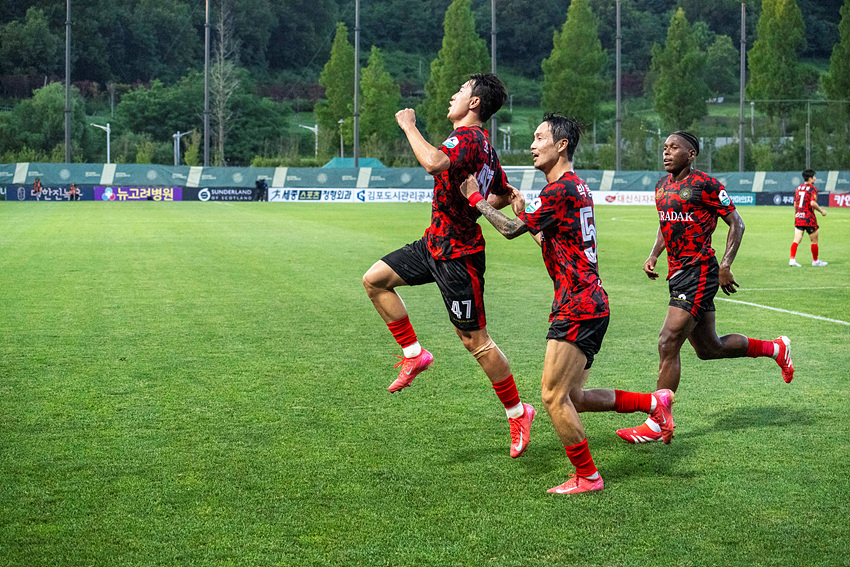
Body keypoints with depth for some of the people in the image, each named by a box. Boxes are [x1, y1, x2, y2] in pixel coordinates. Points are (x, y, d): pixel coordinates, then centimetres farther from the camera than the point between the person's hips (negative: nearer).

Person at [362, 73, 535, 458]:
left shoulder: (467, 137, -19)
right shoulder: (483, 144, 10)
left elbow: (434, 163, -41)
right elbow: (503, 195, 22)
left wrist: (409, 126, -27)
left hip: (457, 256, -9)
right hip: (436, 242, 10)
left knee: (475, 340, -1)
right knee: (375, 280, 6)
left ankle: (517, 412, 13)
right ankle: (414, 354, 12)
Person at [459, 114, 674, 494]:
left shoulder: (561, 189, -15)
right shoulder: (576, 186, 17)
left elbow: (511, 230, -13)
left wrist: (476, 199, 0)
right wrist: (524, 211, 20)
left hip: (576, 308, -10)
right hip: (590, 305, 10)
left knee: (554, 397, -5)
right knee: (572, 397, 15)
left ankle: (586, 477, 4)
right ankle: (654, 402, 16)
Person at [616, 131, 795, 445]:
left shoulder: (705, 185, -11)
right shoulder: (661, 185, 12)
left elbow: (736, 224, -7)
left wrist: (725, 266, -15)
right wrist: (653, 256, 11)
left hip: (699, 272, -9)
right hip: (678, 273, 9)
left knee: (668, 344, -12)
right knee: (709, 348, 16)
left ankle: (657, 424, -5)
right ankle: (776, 348, 38)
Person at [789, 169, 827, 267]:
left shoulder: (798, 188, 12)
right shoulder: (812, 189, -10)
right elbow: (813, 203, -22)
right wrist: (821, 211, -8)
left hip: (798, 217, 6)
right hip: (809, 218, -6)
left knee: (797, 239, 1)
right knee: (814, 240, 10)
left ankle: (792, 260, -12)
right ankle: (815, 261, 19)